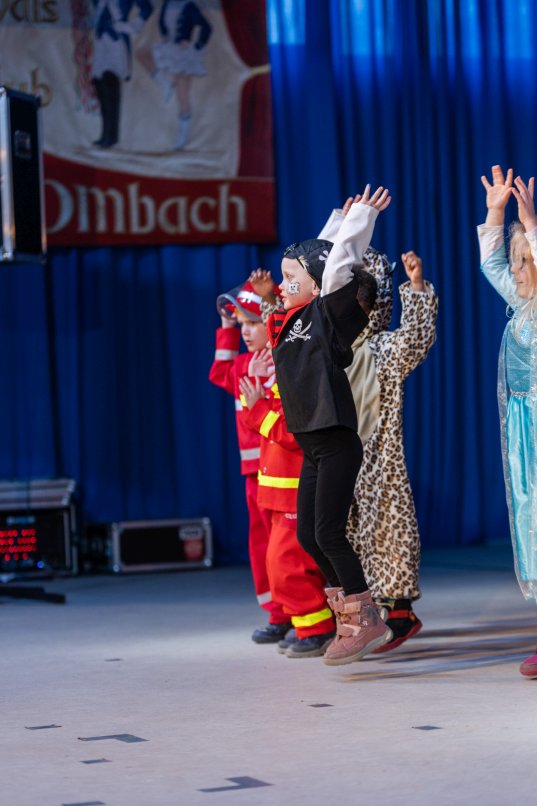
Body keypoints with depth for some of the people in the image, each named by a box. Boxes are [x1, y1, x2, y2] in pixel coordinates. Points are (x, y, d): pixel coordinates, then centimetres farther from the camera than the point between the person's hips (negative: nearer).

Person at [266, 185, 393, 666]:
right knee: (308, 536, 7)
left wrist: (362, 216, -10)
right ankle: (350, 621, 15)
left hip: (337, 443, -8)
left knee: (328, 534, -12)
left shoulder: (328, 313, -6)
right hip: (311, 447, 8)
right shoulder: (289, 323, 15)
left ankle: (367, 621, -6)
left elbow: (338, 266, -16)